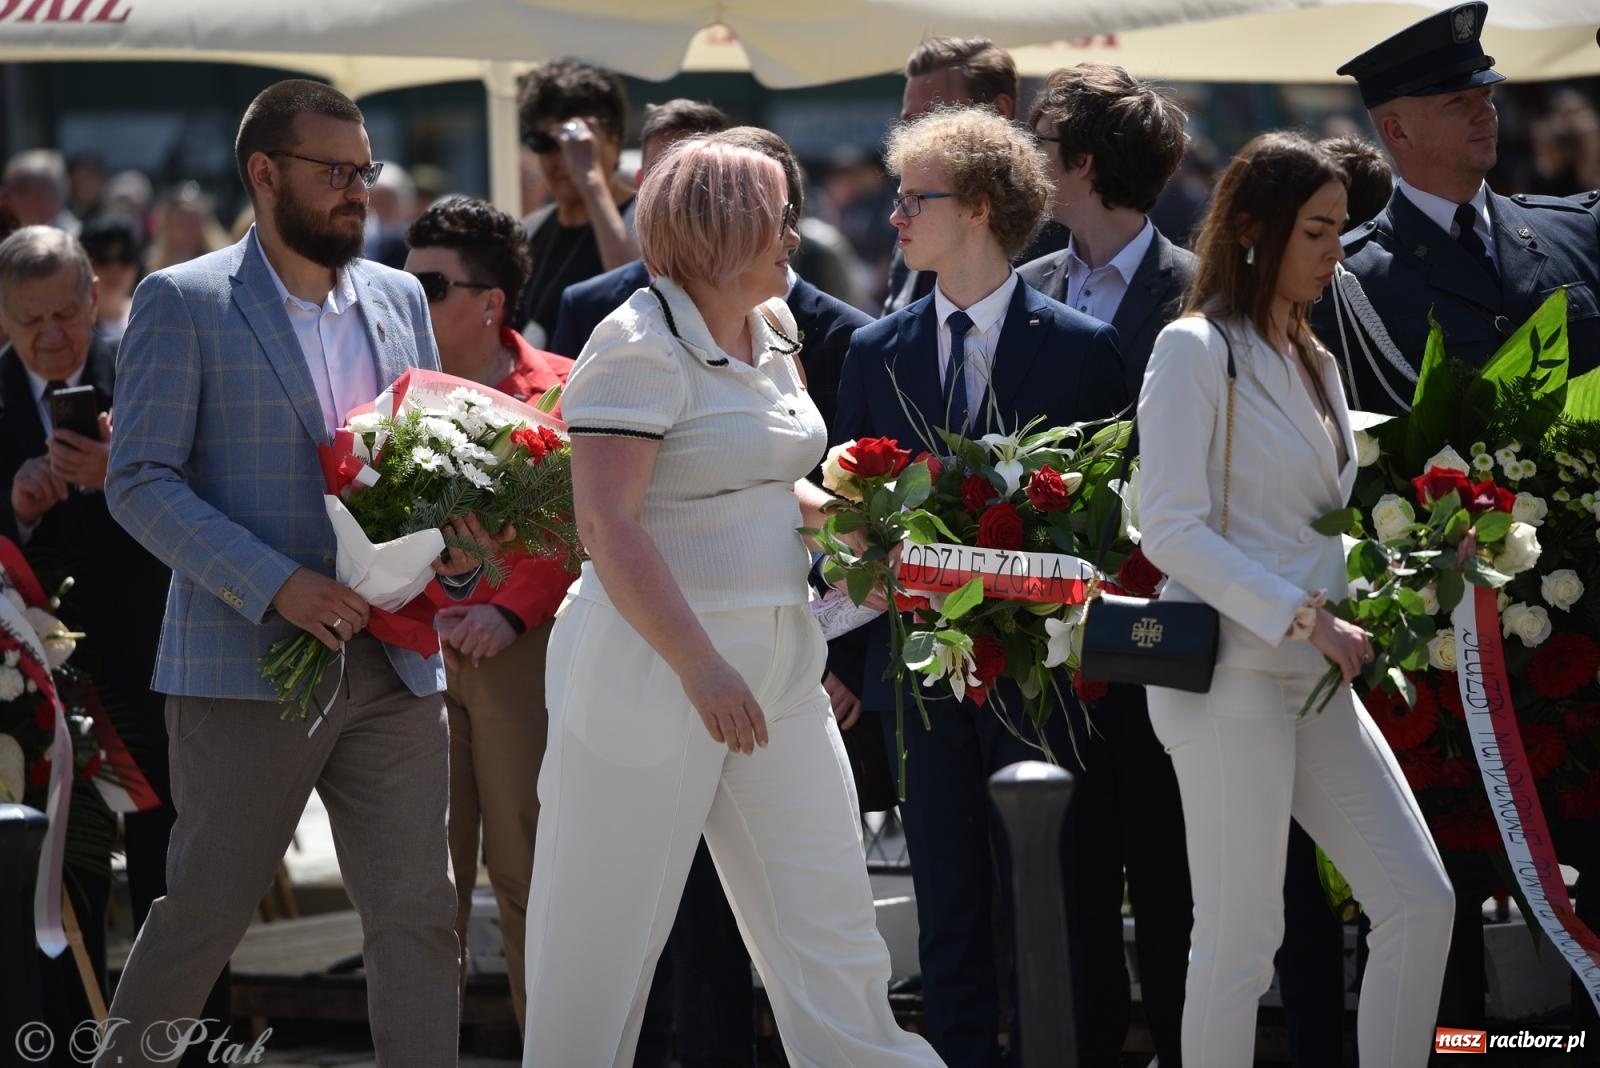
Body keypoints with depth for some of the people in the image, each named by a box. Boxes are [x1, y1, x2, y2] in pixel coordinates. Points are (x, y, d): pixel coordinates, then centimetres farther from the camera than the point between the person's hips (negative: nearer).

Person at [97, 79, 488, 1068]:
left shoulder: (398, 300, 13)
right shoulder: (184, 303, -4)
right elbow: (140, 483, -10)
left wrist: (458, 541, -2)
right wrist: (276, 585, -20)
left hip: (394, 667, 5)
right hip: (250, 667, -5)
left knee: (417, 919, 2)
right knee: (205, 912, 2)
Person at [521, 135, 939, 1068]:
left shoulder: (770, 334, 12)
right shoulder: (641, 347, -14)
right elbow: (609, 526, -21)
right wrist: (699, 666, -26)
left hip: (777, 666, 8)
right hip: (654, 665, -8)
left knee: (830, 917, 5)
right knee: (609, 924, 3)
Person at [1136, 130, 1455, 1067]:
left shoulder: (1315, 362, 17)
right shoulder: (1196, 349, -8)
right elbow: (1170, 528, -16)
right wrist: (1308, 619, -19)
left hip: (1316, 677, 8)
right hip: (1230, 673, -8)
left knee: (1422, 904, 1)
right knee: (1240, 944, -5)